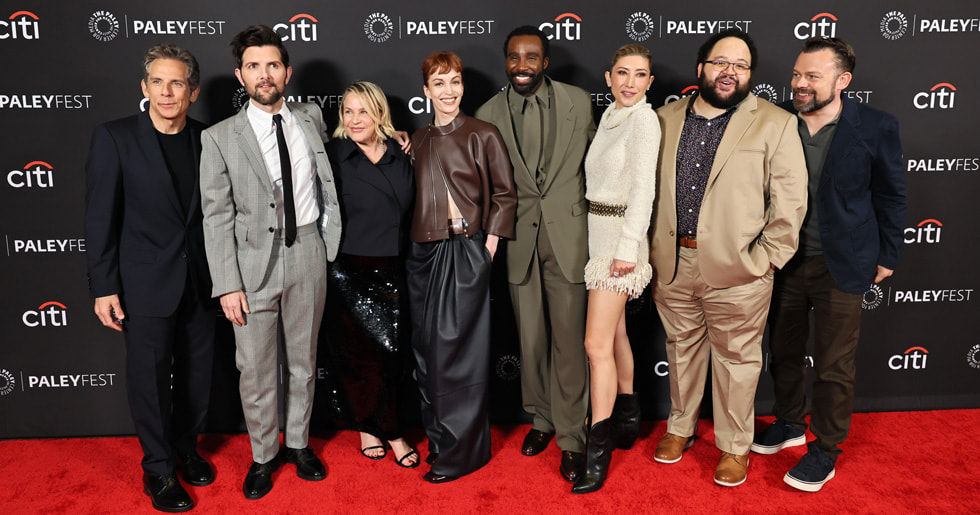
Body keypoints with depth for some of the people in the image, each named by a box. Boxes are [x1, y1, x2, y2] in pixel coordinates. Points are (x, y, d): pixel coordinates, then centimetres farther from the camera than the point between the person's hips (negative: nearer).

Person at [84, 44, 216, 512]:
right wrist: (104, 288, -10)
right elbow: (100, 219, -7)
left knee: (196, 373, 15)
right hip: (145, 284, -3)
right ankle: (158, 470, 26)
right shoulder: (114, 138, -7)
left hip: (198, 281, 4)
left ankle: (186, 448, 38)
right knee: (150, 379, 7)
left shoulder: (205, 140, 3)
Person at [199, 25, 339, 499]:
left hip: (308, 255, 3)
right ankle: (263, 455, 26)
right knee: (256, 369, 5)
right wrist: (227, 285, -10)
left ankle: (299, 443, 33)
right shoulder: (220, 138, -4)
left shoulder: (311, 119, 6)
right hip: (254, 261, -2)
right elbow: (216, 216, -6)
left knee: (303, 360, 14)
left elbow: (326, 179, 26)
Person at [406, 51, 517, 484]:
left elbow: (504, 194, -1)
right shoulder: (417, 141, 13)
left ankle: (461, 451, 12)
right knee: (427, 348, 10)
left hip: (466, 249, -5)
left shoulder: (483, 135, -1)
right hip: (423, 252, 6)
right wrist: (416, 240, 6)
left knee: (456, 348, -2)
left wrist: (490, 242, -8)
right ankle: (438, 437, 27)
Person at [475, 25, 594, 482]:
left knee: (569, 341, 2)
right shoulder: (489, 114, 3)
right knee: (531, 339, 12)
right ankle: (541, 419, 34)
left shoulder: (578, 102, 2)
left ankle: (571, 436, 18)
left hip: (568, 237, -1)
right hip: (518, 241, 1)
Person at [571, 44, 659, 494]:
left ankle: (598, 449, -2)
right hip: (598, 231, 9)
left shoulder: (644, 119, -11)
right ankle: (628, 414, 34)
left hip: (621, 234, -9)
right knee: (614, 330, 18)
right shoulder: (610, 115, 14)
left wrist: (627, 248, -24)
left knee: (597, 343, -10)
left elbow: (643, 187, -19)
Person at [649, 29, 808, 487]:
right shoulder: (665, 119, 8)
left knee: (735, 359, 8)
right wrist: (652, 252, 7)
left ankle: (735, 447, 28)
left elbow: (790, 200, -4)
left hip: (737, 271, -3)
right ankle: (680, 427, 38)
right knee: (681, 348, 18)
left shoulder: (775, 124, -2)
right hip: (673, 264, 4)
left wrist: (764, 258, -9)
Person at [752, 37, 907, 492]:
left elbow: (891, 195, 1)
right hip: (783, 261, 3)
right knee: (784, 351, 17)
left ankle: (826, 448, 26)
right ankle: (789, 424, 39)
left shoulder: (875, 127, -10)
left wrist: (887, 255, 3)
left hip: (841, 266, -3)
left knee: (833, 366, 7)